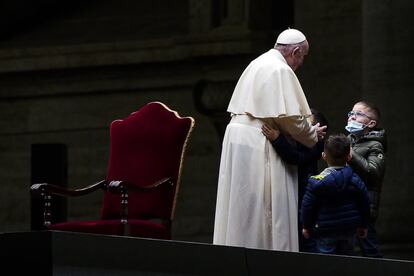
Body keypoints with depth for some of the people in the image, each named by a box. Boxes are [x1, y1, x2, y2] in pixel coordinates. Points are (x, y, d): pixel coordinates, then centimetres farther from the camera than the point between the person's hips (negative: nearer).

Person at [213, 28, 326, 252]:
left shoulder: (257, 64, 19)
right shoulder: (281, 71, -12)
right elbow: (289, 116, -16)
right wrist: (312, 135, 1)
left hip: (236, 137, 9)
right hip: (258, 144, -9)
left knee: (243, 206, 9)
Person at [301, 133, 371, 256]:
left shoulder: (317, 182, -12)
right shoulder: (355, 181, -1)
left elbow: (308, 206, -7)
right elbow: (364, 205, 7)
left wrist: (307, 226, 6)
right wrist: (363, 226, 20)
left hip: (326, 231, -4)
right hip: (349, 230, 4)